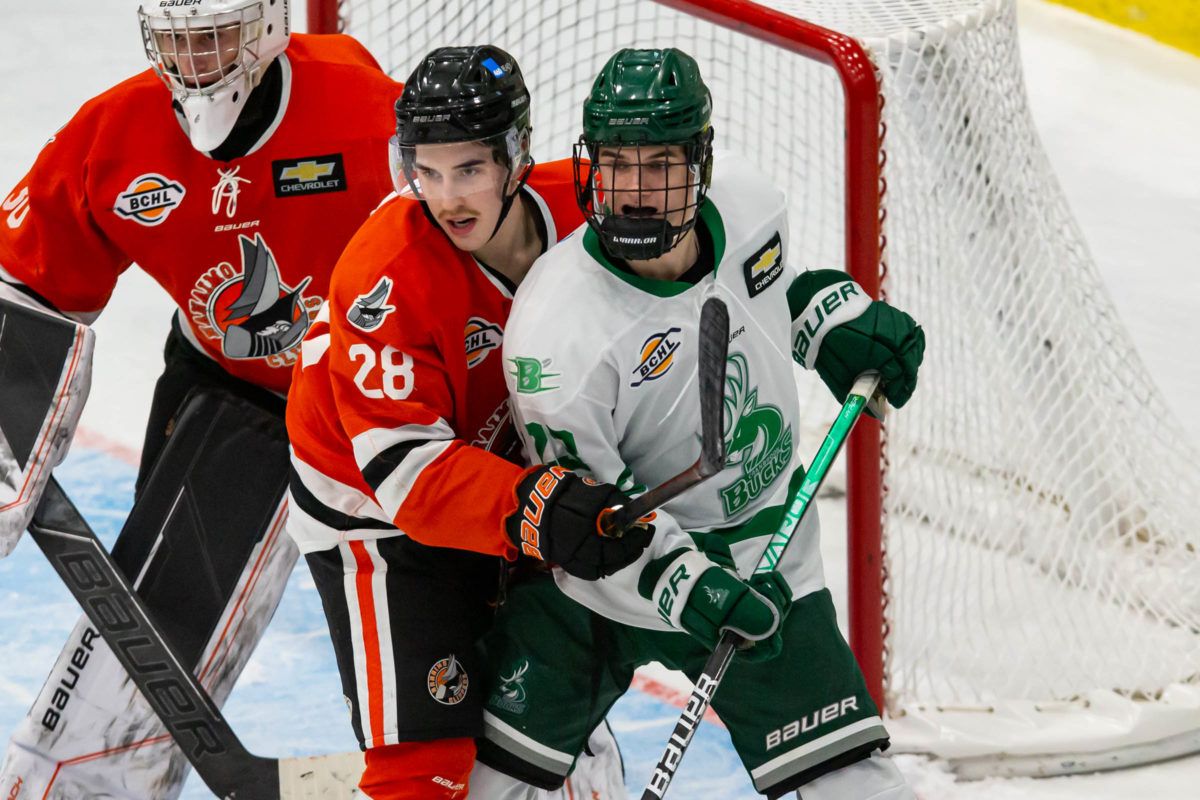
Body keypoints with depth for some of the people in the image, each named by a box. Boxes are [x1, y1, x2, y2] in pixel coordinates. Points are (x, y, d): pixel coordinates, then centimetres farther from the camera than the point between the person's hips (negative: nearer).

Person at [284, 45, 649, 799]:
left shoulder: (582, 207, -19)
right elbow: (403, 465, -35)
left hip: (511, 468, 6)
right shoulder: (387, 275, -34)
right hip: (371, 503, -6)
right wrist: (535, 509, -48)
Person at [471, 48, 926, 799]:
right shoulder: (557, 330, -29)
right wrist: (683, 584, -33)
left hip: (764, 564, 3)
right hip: (613, 572, -3)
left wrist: (842, 320, 0)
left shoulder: (745, 202, -13)